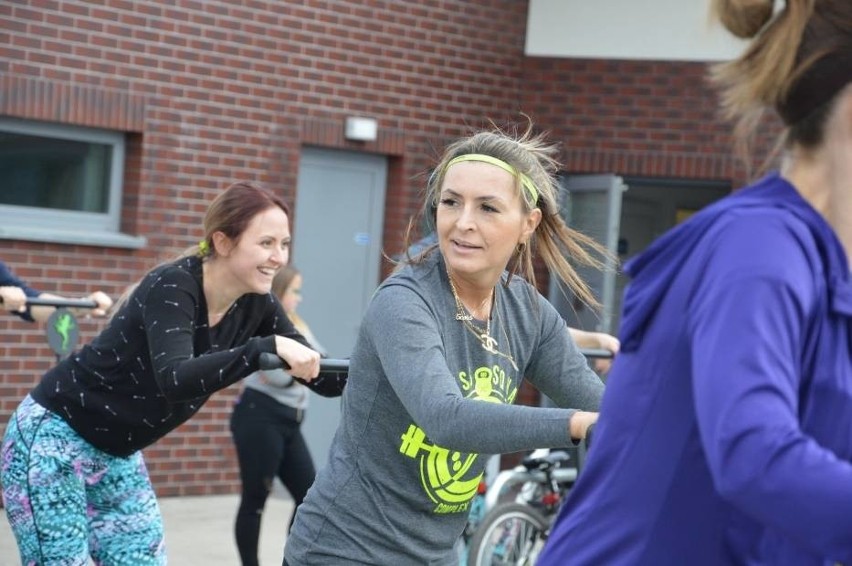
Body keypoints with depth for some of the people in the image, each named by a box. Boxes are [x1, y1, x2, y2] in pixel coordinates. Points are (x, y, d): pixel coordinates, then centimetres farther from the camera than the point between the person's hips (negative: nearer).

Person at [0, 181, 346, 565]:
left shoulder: (255, 305, -5)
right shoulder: (172, 287, -26)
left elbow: (320, 375, -3)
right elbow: (175, 379, -43)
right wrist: (267, 347, -51)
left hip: (117, 456, 8)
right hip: (52, 439, -8)